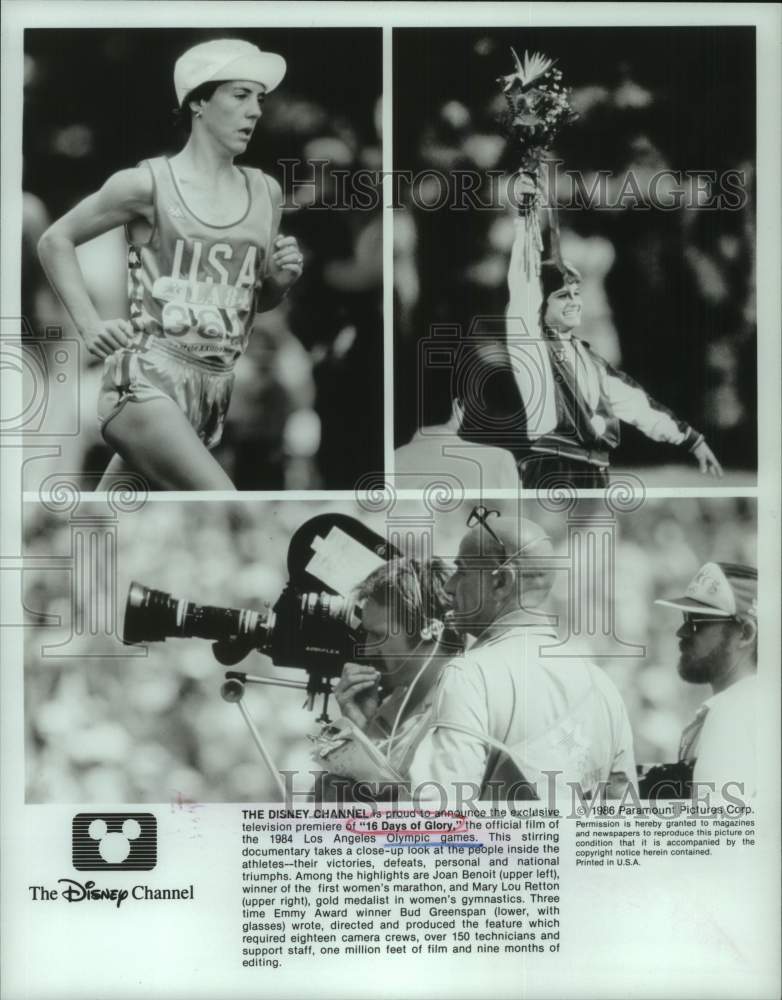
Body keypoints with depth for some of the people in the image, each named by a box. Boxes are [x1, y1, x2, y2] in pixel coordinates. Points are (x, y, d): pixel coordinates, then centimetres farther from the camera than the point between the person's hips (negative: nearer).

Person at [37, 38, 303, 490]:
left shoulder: (266, 192, 11)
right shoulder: (148, 184, -4)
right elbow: (55, 240, 8)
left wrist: (281, 280, 1)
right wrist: (90, 325, -2)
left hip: (215, 391, 6)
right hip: (147, 380, -6)